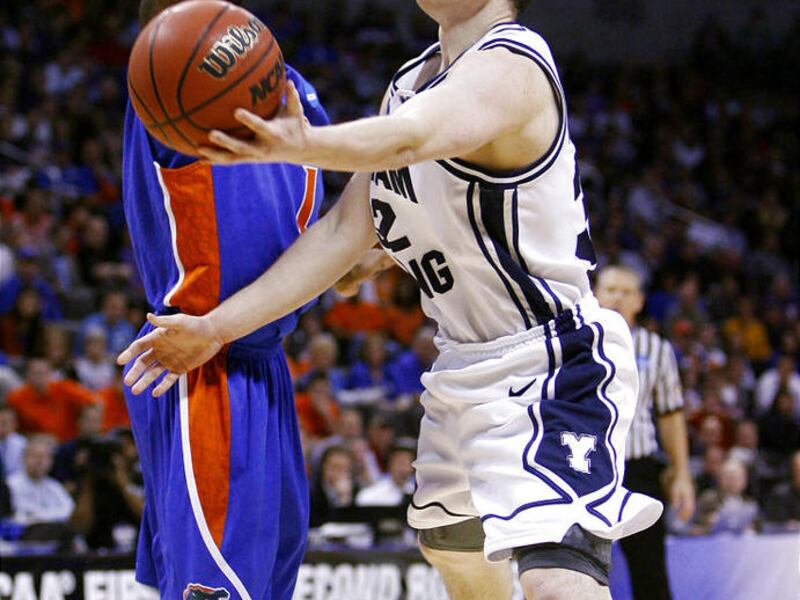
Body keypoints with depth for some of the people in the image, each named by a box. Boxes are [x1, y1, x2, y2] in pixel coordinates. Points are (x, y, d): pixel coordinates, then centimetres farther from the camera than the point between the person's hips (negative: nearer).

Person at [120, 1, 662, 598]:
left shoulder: (510, 64, -21)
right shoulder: (412, 82, 7)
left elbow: (412, 137, -42)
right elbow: (345, 231, 6)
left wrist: (305, 146, -62)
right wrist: (218, 326, -1)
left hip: (554, 368, -10)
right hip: (465, 367, 10)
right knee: (451, 546, 29)